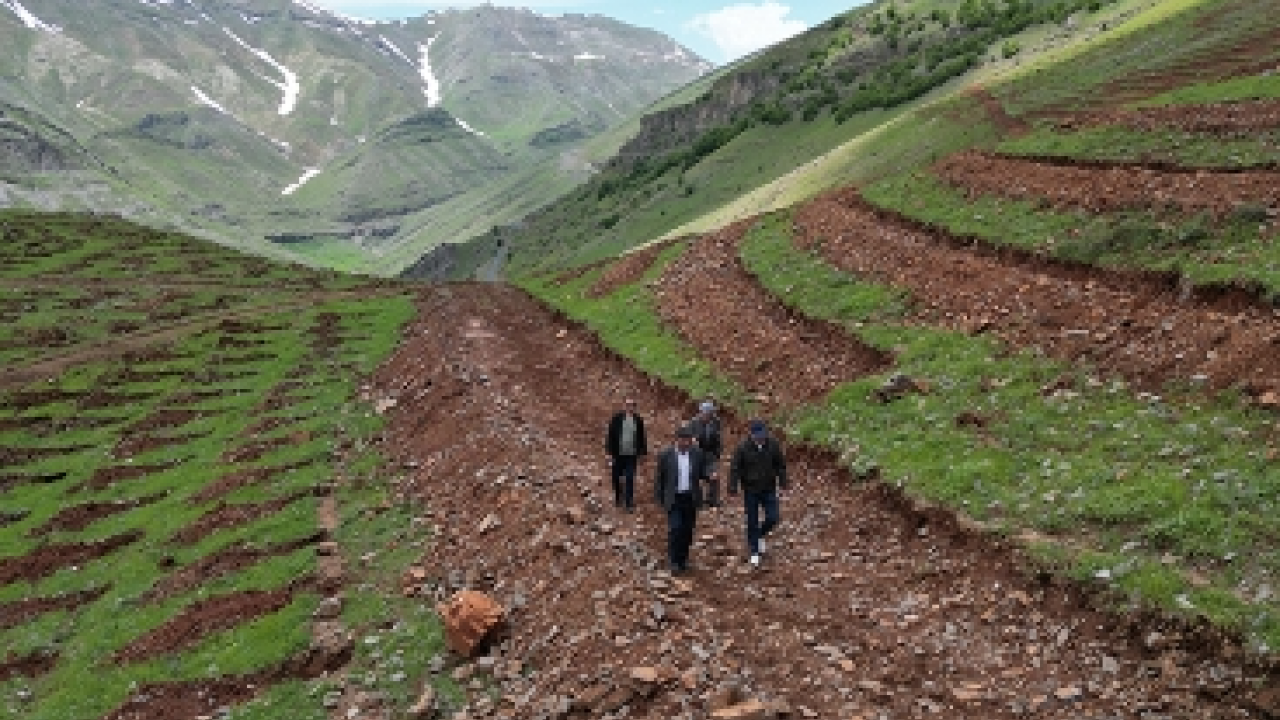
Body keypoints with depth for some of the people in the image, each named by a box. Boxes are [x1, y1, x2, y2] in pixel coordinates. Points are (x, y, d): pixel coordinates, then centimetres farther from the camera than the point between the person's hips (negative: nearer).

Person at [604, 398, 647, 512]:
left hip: (631, 455, 0)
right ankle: (618, 499, 34)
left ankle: (629, 503, 5)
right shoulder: (616, 418, -6)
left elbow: (641, 437, 9)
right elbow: (610, 436, -5)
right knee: (616, 478, 12)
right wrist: (610, 453, -8)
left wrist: (642, 452, 9)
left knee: (630, 480, -2)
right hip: (618, 454, 0)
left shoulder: (638, 420, 0)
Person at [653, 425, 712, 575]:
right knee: (675, 529, -11)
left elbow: (703, 472, 6)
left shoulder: (697, 454, -3)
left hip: (691, 498, 2)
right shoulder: (666, 455, -8)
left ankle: (683, 558, 25)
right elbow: (659, 477, 0)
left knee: (687, 530, 8)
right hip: (674, 499, -2)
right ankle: (674, 561, 1)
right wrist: (659, 499, 2)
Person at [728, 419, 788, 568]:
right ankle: (754, 552, 24)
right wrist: (733, 488, -13)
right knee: (752, 522, 7)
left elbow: (781, 465, 3)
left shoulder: (773, 445, -10)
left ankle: (761, 535, 32)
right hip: (750, 491, -2)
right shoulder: (743, 448, -16)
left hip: (769, 489, 2)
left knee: (772, 519, -2)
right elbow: (735, 468, -10)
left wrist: (782, 482, 4)